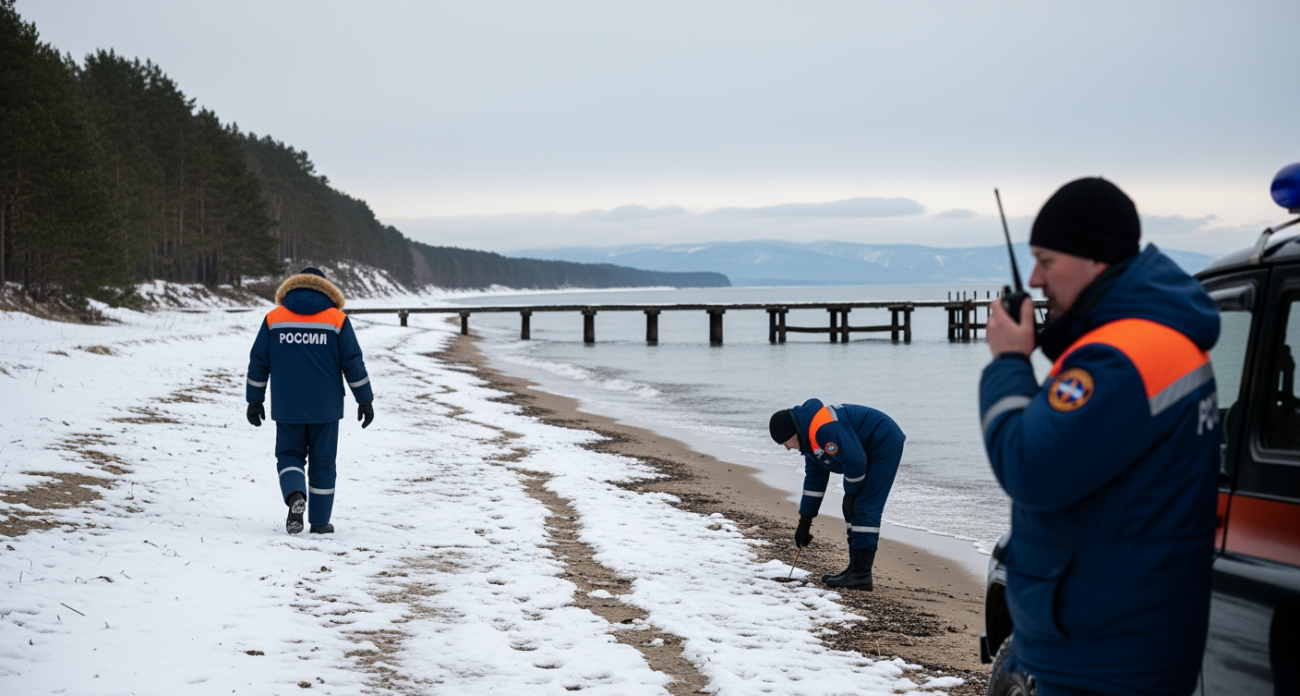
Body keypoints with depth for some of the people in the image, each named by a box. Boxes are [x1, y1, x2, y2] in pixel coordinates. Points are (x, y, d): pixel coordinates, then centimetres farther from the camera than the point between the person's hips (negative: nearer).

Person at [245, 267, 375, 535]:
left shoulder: (273, 319, 2)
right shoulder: (337, 319, -1)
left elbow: (258, 363, 3)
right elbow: (353, 364, -2)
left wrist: (254, 401, 12)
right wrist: (365, 401, 6)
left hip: (286, 408, 0)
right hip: (325, 409, 0)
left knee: (289, 455, 14)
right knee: (322, 463, 9)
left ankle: (295, 495, -15)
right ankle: (320, 521, 13)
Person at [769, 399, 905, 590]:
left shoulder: (823, 429, -27)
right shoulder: (809, 437, 7)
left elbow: (855, 461, -29)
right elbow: (814, 479, 15)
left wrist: (850, 494, -11)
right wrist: (804, 522, 16)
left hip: (885, 445, -11)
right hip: (869, 451, 11)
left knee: (865, 508, -13)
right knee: (853, 510, 11)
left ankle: (861, 575, -13)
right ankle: (855, 569, 16)